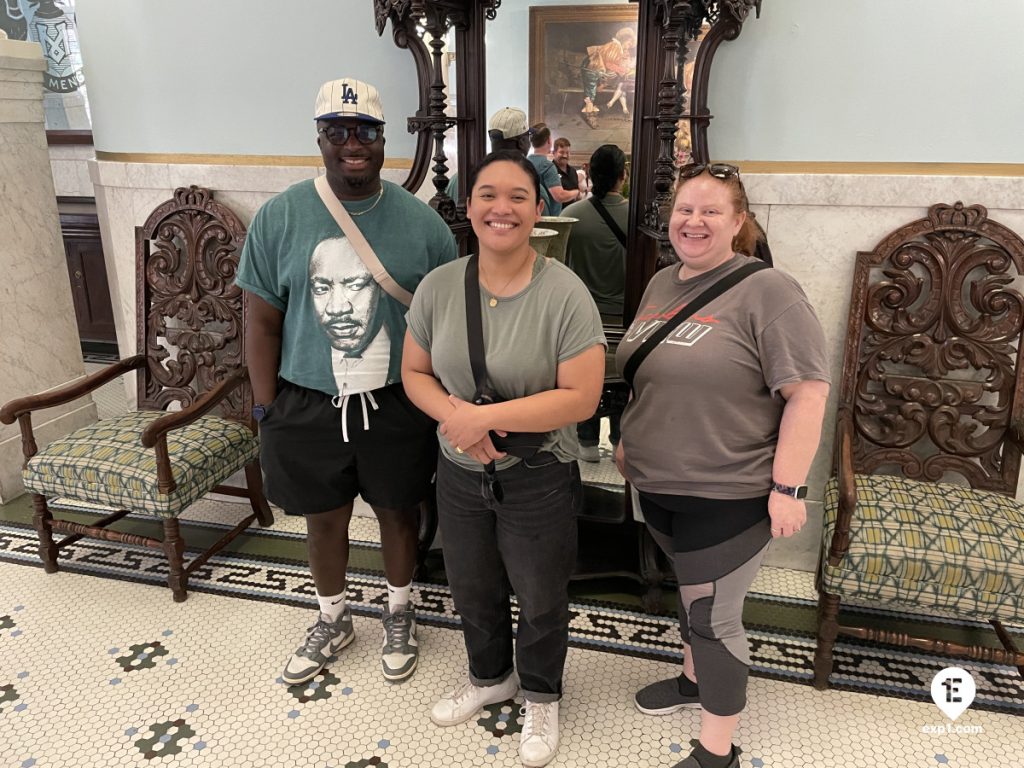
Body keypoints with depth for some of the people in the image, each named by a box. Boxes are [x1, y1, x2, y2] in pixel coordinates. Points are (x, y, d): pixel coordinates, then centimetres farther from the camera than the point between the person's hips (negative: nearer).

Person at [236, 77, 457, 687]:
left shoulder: (421, 221, -6)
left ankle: (400, 615, 43)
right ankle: (333, 620, 44)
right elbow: (263, 321, -1)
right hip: (309, 403, 1)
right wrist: (266, 411, -1)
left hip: (396, 404, 0)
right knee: (324, 517, 18)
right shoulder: (279, 218, -5)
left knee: (399, 511, 16)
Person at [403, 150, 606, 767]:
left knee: (541, 600, 17)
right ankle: (491, 677, 54)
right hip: (460, 473, 4)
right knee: (473, 590, 25)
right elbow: (415, 373, 1)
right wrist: (454, 414, -20)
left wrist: (484, 416, -26)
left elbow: (581, 398, -22)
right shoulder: (438, 286, -7)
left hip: (538, 479, -4)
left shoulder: (565, 293, -20)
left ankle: (542, 697, 47)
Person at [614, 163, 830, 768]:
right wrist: (630, 439, 18)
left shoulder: (766, 291, -16)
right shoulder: (662, 284, 7)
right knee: (689, 594, 25)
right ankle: (695, 678, 49)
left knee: (714, 618, 4)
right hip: (657, 485, 7)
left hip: (727, 494, -7)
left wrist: (789, 486, -21)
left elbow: (808, 389, -18)